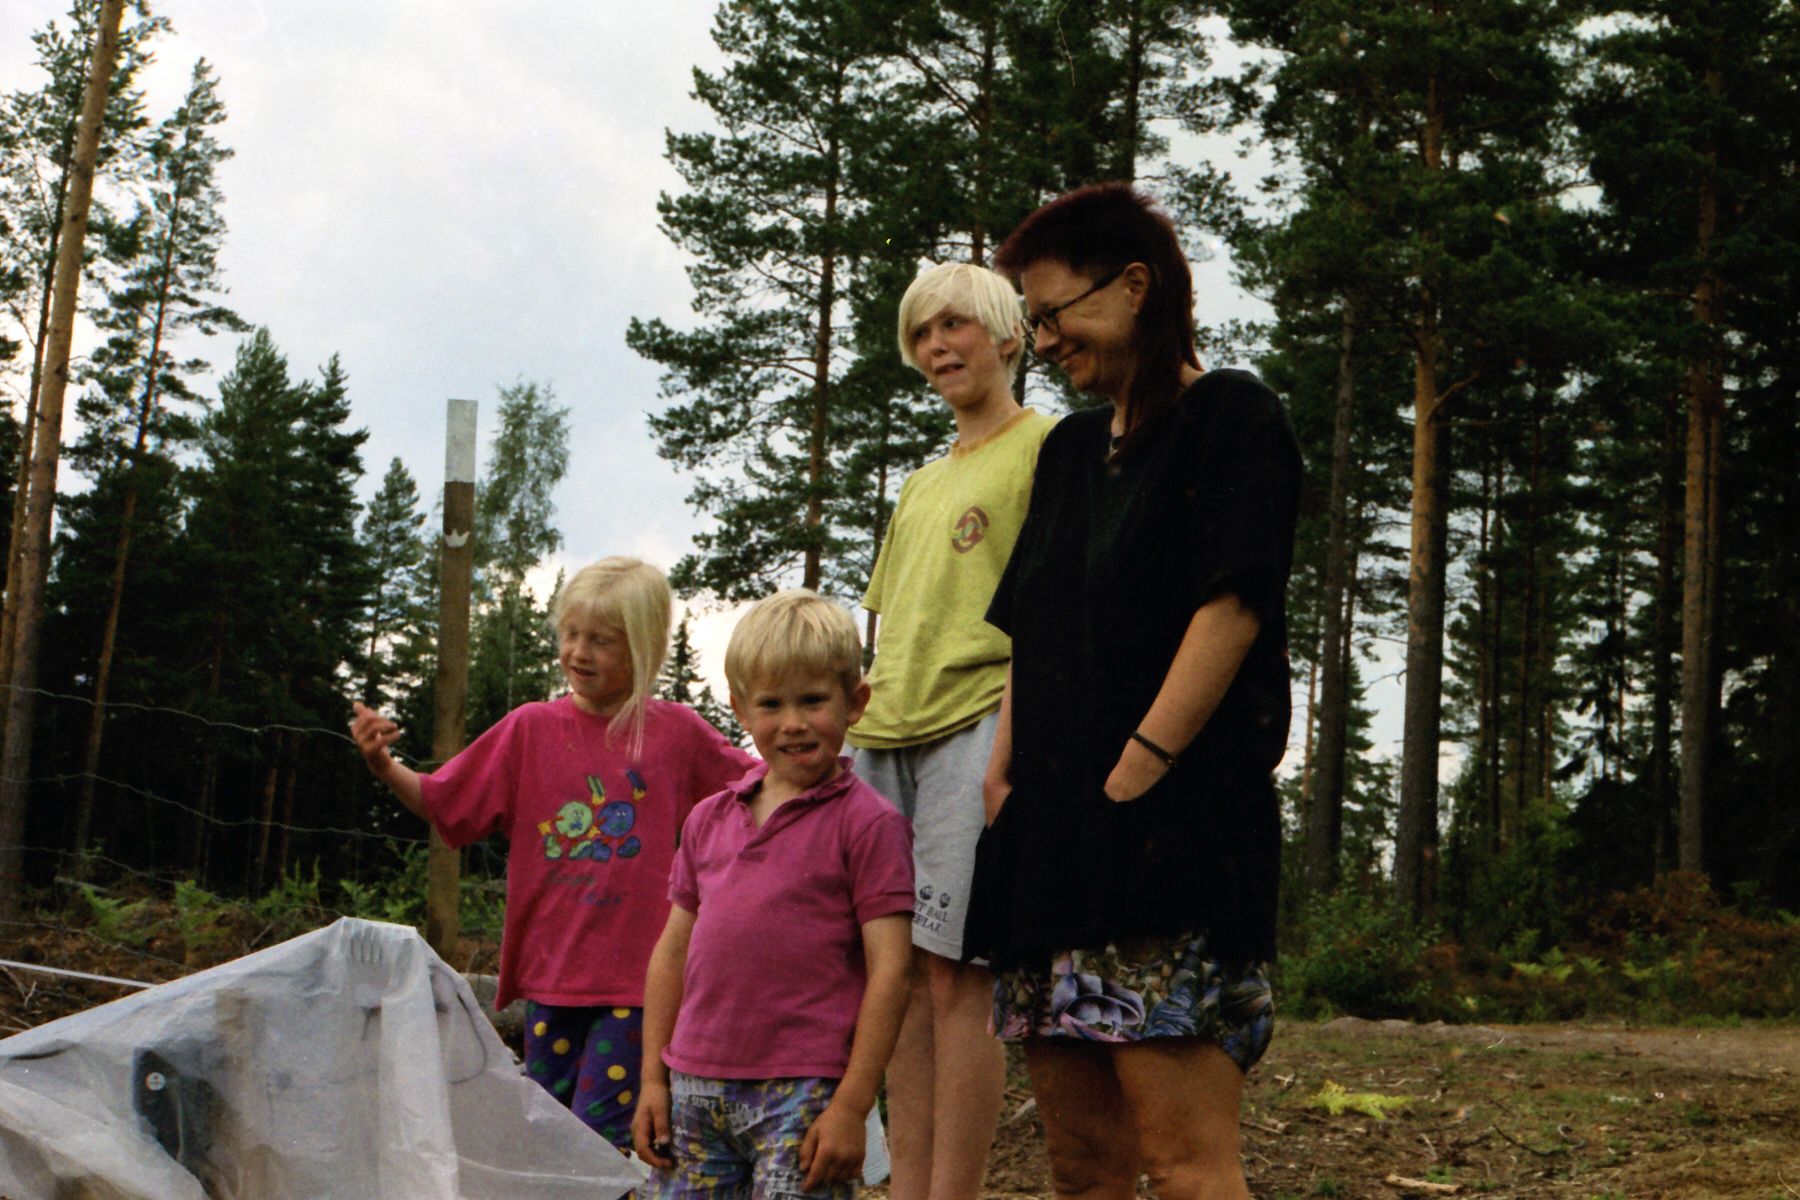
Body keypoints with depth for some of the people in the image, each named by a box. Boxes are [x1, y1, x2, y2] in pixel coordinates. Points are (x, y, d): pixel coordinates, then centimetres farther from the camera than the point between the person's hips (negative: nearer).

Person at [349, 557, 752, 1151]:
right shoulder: (531, 729, 3)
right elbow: (445, 806, 6)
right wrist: (385, 767, -8)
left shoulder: (676, 732, 2)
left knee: (599, 1136, -8)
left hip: (633, 975, -2)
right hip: (550, 970, 3)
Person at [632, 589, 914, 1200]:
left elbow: (889, 969, -9)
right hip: (696, 1085, 6)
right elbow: (673, 951, 16)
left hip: (804, 1092, -5)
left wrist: (852, 1106, -13)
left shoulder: (868, 823, -5)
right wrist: (653, 1079, 12)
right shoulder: (708, 819, 12)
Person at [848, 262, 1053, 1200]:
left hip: (976, 724, -7)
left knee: (951, 973, -12)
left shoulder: (1045, 446, 4)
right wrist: (856, 722, 18)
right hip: (886, 737, 7)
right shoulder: (920, 485, 26)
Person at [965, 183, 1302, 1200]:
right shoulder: (1072, 447, 23)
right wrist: (1004, 781, 8)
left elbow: (1229, 610, -12)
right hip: (1056, 832, 8)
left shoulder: (1230, 416, 0)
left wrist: (1132, 773, -16)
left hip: (1175, 820, -8)